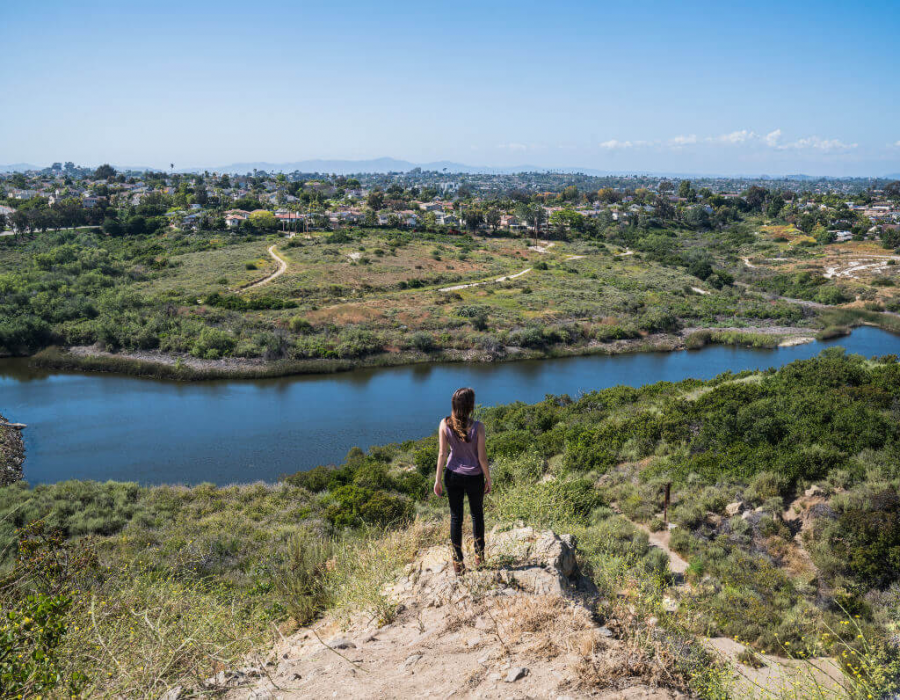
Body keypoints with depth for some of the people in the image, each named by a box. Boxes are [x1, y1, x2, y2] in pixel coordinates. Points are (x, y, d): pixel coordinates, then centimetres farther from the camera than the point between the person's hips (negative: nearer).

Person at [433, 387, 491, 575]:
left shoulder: (445, 425, -14)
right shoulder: (477, 427, -21)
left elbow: (442, 454, -9)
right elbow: (482, 457, -14)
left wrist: (437, 480, 1)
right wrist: (488, 479, 1)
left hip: (453, 475, 2)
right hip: (474, 477, -2)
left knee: (455, 517, 14)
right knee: (477, 515, 21)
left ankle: (458, 563, 21)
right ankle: (479, 556, 36)